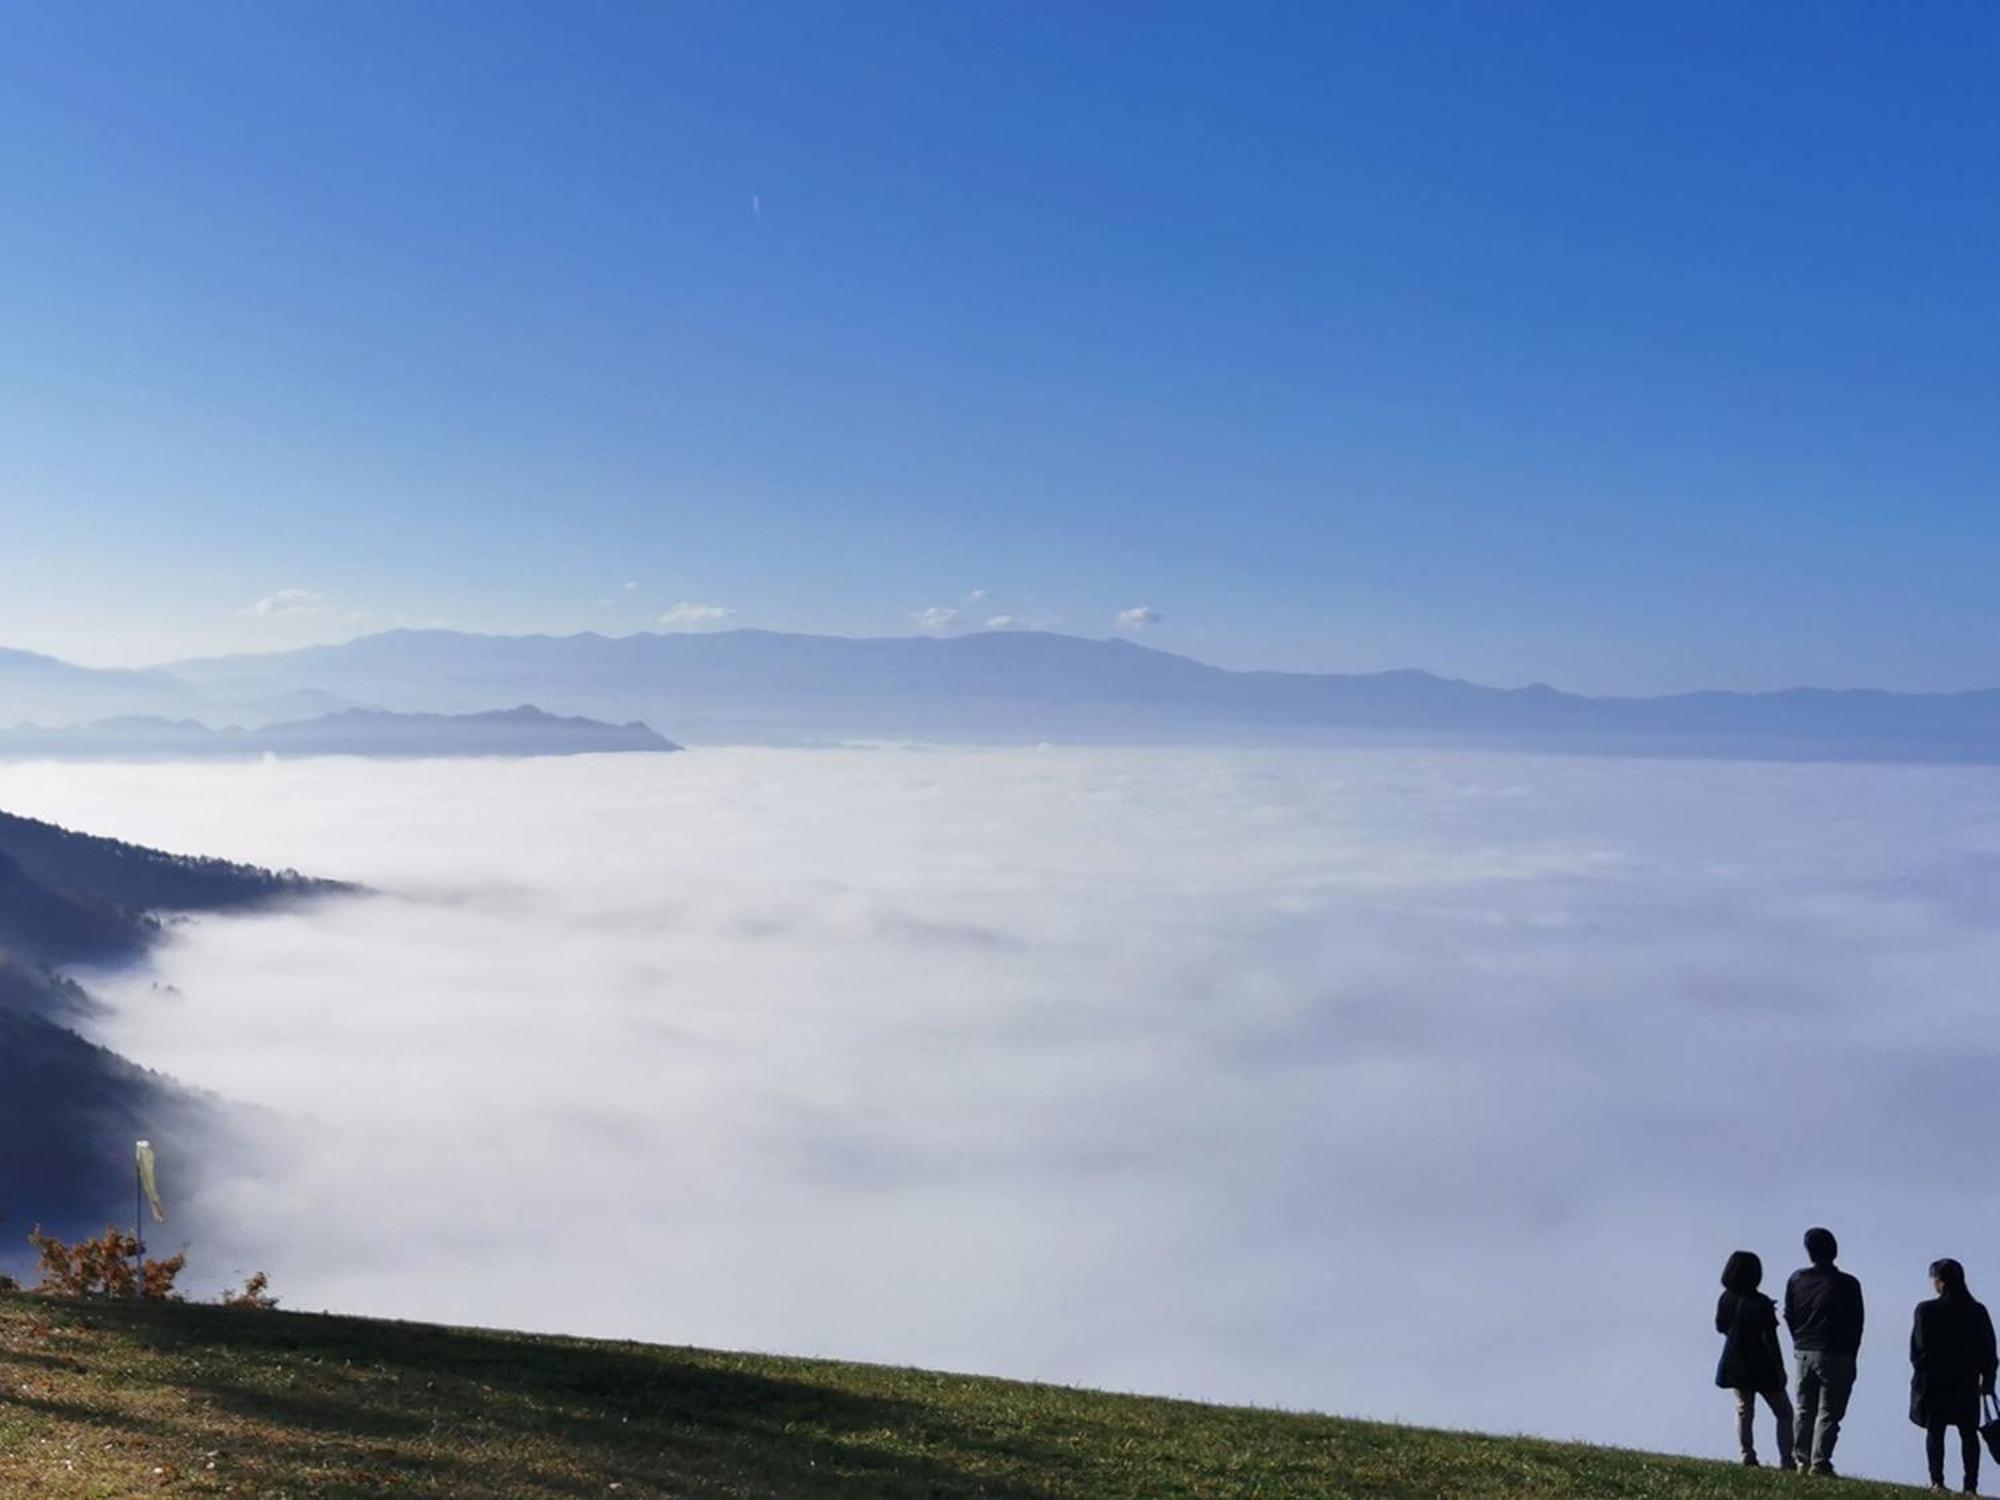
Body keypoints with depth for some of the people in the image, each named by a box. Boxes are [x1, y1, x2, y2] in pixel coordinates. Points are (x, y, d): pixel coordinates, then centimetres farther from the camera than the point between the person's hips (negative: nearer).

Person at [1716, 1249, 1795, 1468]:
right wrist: (1780, 1368, -12)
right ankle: (1786, 1460, -3)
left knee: (1744, 1410, 16)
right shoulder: (1761, 1304, -19)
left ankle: (1747, 1455, 4)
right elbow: (1769, 1339, -19)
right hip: (1762, 1367, -5)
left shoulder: (1726, 1299, -4)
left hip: (1735, 1366, 5)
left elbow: (1721, 1327, 9)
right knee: (1784, 1413, 6)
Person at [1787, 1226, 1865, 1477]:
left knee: (1804, 1410, 14)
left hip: (1804, 1353, 4)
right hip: (1836, 1356, -3)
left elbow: (1789, 1317, 6)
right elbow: (1856, 1324, -3)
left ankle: (1801, 1460, 12)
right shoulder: (1847, 1284, -8)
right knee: (1828, 1413, 0)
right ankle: (1819, 1462, -6)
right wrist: (1850, 1356, 7)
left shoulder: (1797, 1280, 1)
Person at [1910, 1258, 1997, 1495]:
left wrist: (1921, 1371, 6)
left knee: (1935, 1432, 5)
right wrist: (1987, 1380, 10)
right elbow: (1988, 1351, 3)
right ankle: (1971, 1485, 2)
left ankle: (1937, 1481, -1)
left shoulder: (1927, 1310, -9)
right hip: (1967, 1383, 2)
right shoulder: (1978, 1312, 0)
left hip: (1934, 1380, -2)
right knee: (1968, 1434, 8)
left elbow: (1918, 1349, -7)